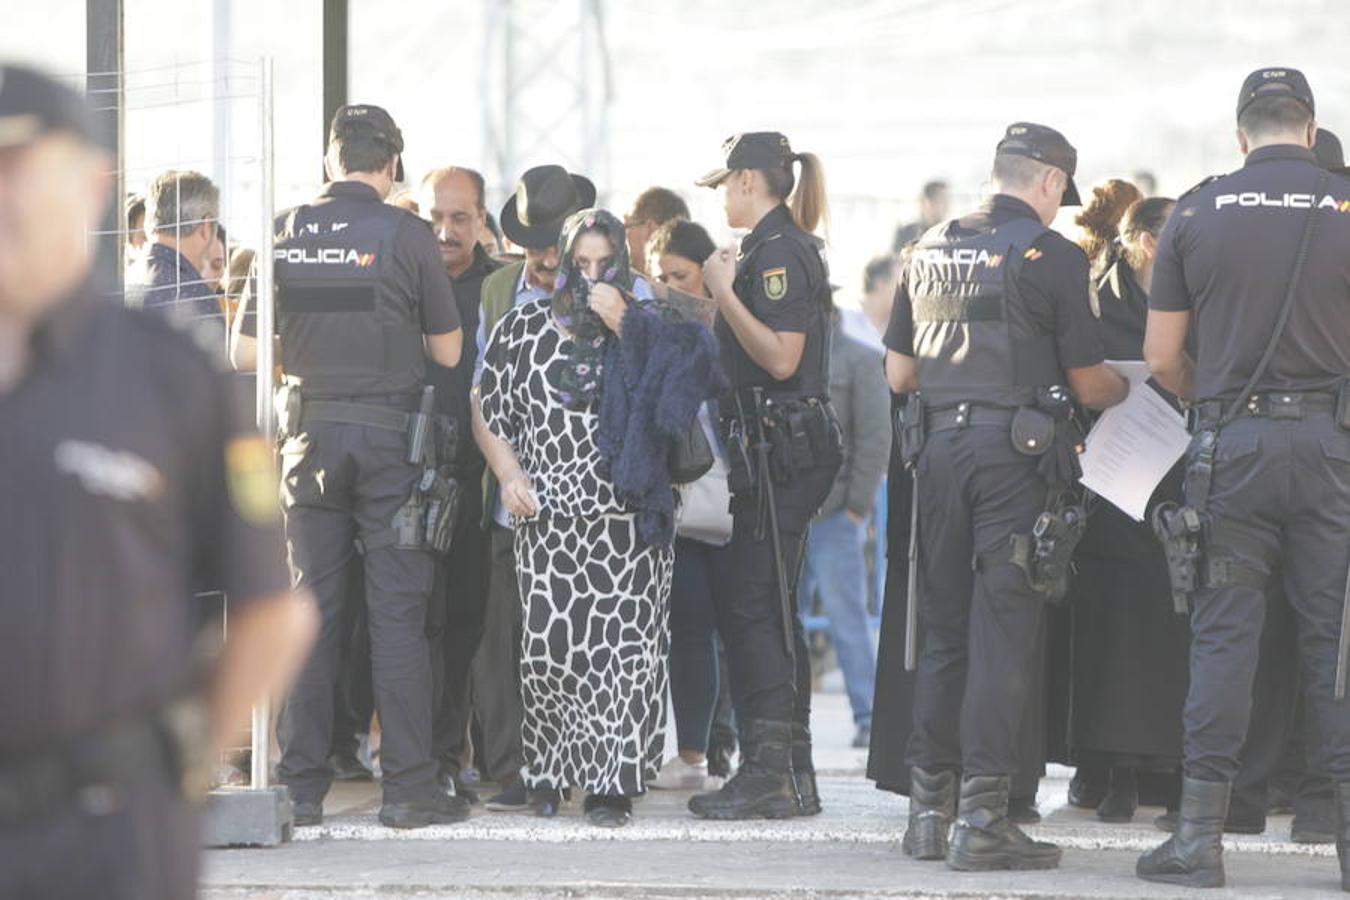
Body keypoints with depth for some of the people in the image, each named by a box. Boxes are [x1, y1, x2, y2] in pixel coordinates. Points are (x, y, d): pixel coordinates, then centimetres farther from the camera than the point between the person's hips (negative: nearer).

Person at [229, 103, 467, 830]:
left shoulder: (285, 233, 0)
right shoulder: (405, 235, -8)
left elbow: (245, 353, 2)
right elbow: (448, 351, -2)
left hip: (310, 431, 3)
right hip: (390, 432, -3)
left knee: (311, 606, 8)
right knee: (396, 609, 0)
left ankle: (300, 785, 8)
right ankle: (408, 786, -1)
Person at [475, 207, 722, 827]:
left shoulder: (644, 329, 10)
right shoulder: (524, 329, 9)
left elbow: (671, 397, -7)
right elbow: (487, 414, 13)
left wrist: (625, 330, -11)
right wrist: (510, 475, -3)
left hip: (629, 519, 0)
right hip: (549, 519, 0)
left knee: (625, 647, -8)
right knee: (549, 641, -7)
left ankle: (613, 783, -4)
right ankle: (548, 771, 11)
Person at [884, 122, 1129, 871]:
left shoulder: (930, 250, 10)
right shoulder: (1051, 255, -6)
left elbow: (898, 374, 13)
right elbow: (1088, 383, -3)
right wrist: (1127, 388, 18)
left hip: (939, 445, 5)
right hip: (1016, 450, -5)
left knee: (943, 633, 13)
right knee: (1004, 637, -4)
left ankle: (928, 810, 15)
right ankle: (982, 821, -7)